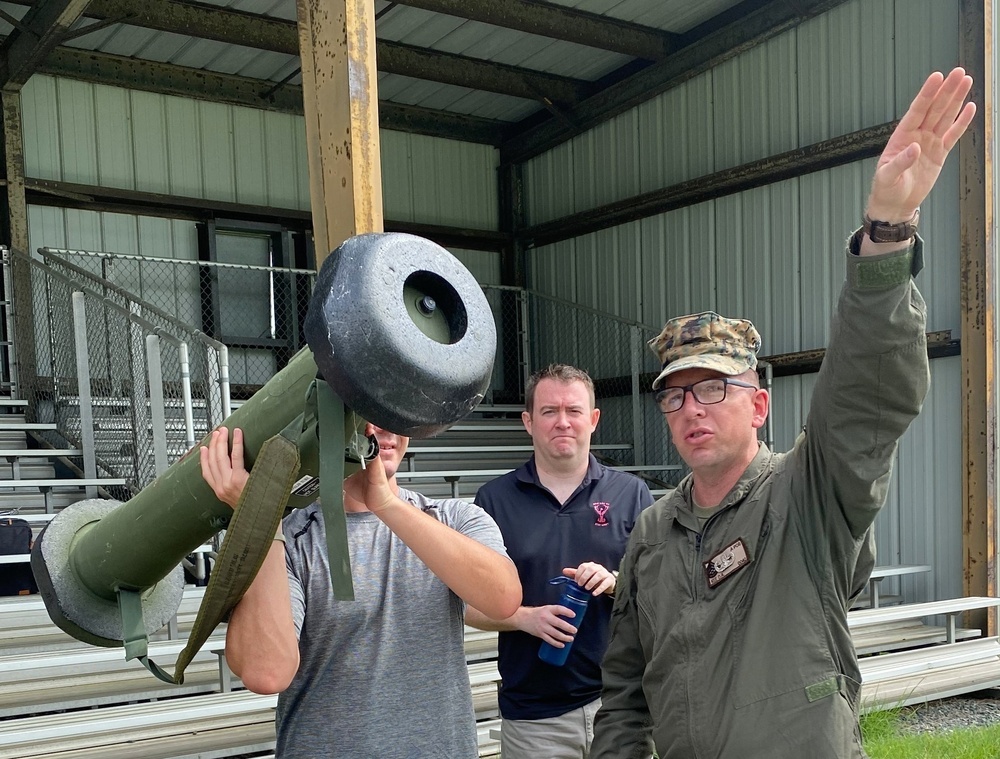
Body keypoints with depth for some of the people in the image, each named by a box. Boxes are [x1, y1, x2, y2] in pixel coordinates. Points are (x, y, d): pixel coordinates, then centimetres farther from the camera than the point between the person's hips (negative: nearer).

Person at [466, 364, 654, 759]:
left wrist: (615, 582, -17)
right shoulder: (495, 499, 1)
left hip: (618, 699, 1)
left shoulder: (632, 494, 4)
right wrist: (526, 618, -16)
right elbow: (471, 605, 1)